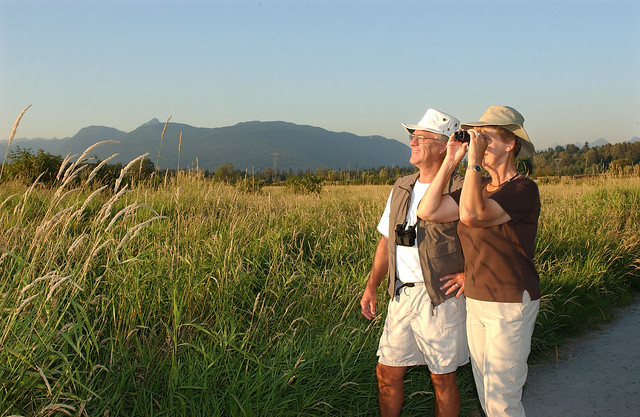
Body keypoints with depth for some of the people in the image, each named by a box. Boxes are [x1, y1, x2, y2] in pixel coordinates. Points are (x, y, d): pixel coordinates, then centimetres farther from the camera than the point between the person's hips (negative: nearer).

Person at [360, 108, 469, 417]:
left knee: (442, 378, 7)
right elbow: (387, 240, 16)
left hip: (440, 298, -6)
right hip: (401, 296, 6)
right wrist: (371, 287, 11)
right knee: (387, 372, 11)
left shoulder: (461, 192, -10)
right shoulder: (402, 189, 10)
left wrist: (469, 273, -12)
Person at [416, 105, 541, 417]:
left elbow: (472, 215, -32)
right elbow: (427, 212, -6)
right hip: (476, 301, 8)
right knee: (486, 390, 17)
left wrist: (474, 161, -26)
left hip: (512, 304, -8)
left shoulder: (524, 190, -16)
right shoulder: (478, 188, 7)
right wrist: (450, 161, -5)